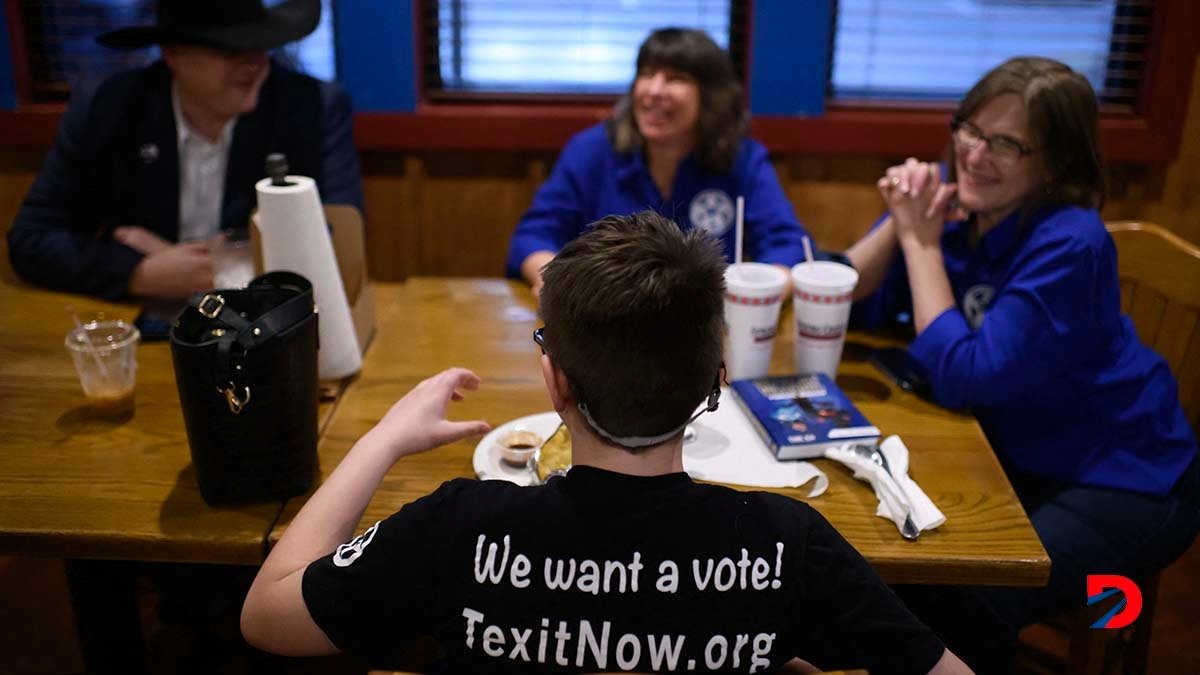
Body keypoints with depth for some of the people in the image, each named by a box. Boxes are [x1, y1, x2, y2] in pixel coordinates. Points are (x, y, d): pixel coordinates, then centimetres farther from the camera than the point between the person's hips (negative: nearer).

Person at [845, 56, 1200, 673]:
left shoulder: (1069, 245, -26)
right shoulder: (953, 202, -6)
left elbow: (961, 378, -28)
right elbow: (848, 302, -5)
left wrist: (921, 238, -24)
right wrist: (901, 221, -20)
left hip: (1123, 484, -6)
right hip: (1015, 457, 6)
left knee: (961, 602, -25)